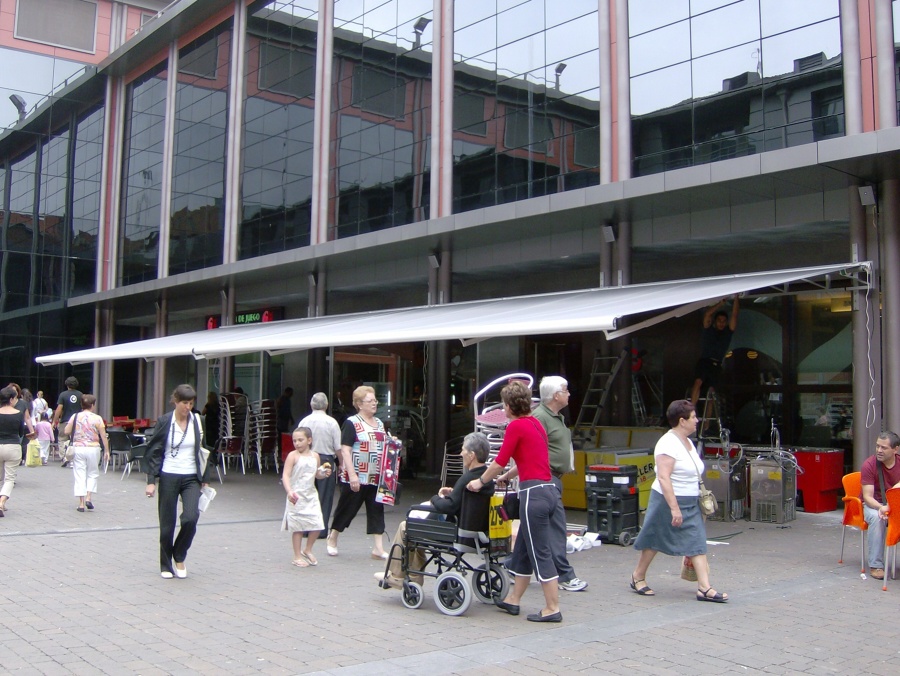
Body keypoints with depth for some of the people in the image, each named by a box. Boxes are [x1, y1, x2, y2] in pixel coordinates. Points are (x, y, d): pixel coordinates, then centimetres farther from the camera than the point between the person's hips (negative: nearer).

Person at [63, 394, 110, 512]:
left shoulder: (75, 417, 0)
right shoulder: (97, 418, -5)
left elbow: (66, 432, -1)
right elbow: (103, 436, -6)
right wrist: (106, 451, 0)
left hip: (78, 448, 1)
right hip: (93, 448, -1)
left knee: (80, 475, 4)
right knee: (92, 474, 14)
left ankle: (81, 503, 3)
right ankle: (88, 497, 2)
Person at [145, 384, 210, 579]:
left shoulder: (197, 421, 3)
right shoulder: (164, 421, -3)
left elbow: (204, 451, 9)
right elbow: (153, 452, -1)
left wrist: (205, 479, 6)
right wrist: (151, 481, -7)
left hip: (191, 478, 1)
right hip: (168, 477, -1)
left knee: (191, 518, -15)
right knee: (167, 524, 4)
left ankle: (179, 557, 9)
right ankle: (166, 565, 21)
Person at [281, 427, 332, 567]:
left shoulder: (315, 456, 6)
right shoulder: (293, 456, -9)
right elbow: (286, 475, -15)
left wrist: (324, 474, -3)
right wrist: (289, 491, -29)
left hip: (311, 496, 5)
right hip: (296, 497, -4)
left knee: (317, 525, 1)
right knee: (297, 528, 2)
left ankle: (307, 550, 24)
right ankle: (297, 556, 16)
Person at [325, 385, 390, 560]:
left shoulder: (379, 423, 13)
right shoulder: (352, 423, -9)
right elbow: (345, 450, -15)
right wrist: (352, 475, -21)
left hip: (375, 477, 6)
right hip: (356, 478, -6)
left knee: (377, 510, 4)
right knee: (347, 509, 5)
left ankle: (378, 548, 7)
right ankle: (332, 539, 26)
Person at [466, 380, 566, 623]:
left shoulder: (516, 426, -10)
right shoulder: (535, 423, 15)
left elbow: (500, 462, -6)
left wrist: (481, 482, 10)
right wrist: (506, 477, 39)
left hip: (534, 493, -9)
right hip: (548, 490, 9)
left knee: (541, 553, -1)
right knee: (523, 549, 18)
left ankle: (552, 609, 4)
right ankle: (513, 600, 28)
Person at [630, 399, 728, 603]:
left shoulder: (688, 442, 11)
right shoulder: (668, 444, -19)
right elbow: (663, 477, -26)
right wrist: (674, 508, -29)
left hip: (691, 503, 9)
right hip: (669, 501, -9)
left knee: (697, 543, 0)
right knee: (655, 540, 7)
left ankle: (704, 588, -3)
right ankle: (638, 577, 25)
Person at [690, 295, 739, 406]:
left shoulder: (728, 332, 15)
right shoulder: (709, 329, 12)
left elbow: (734, 315, 6)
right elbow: (707, 314, -3)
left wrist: (735, 299, -1)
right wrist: (720, 303, -5)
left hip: (716, 365, 3)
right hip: (704, 361, -3)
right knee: (698, 382, -25)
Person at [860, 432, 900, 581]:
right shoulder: (870, 464, -12)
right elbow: (867, 496, -16)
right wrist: (881, 508, -36)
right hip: (874, 505, -3)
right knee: (877, 517, -36)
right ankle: (875, 565, -29)